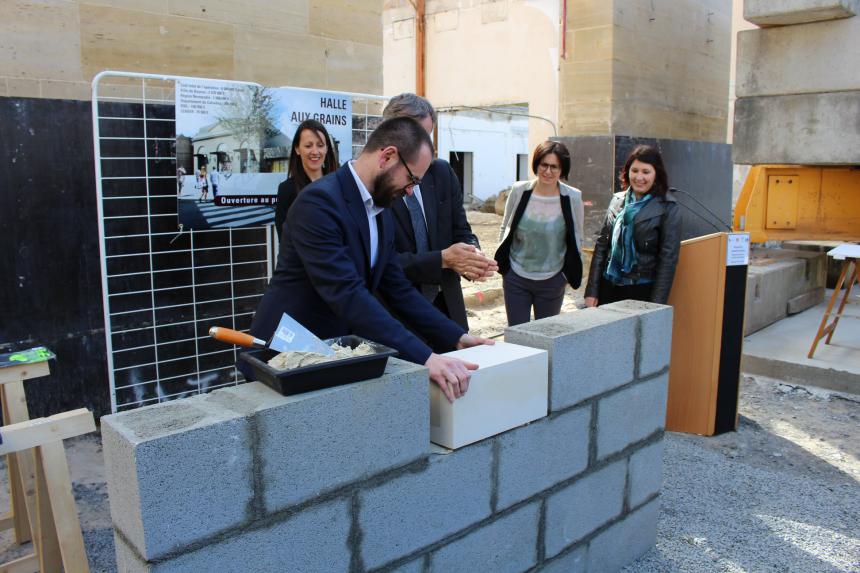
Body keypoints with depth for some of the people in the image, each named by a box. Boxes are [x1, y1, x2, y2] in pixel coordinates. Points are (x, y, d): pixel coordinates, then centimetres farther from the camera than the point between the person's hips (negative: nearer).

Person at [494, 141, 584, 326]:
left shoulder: (572, 197, -9)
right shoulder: (519, 191, -7)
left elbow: (577, 238, 4)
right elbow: (505, 228, 6)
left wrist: (571, 273, 6)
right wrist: (502, 264, 6)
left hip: (552, 281, 0)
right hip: (516, 278, 0)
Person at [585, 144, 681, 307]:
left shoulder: (668, 208, -6)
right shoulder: (617, 200, 7)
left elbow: (668, 259, -8)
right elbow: (601, 245, 8)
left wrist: (656, 306, -11)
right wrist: (591, 291, 3)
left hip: (642, 292, -4)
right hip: (608, 288, 4)